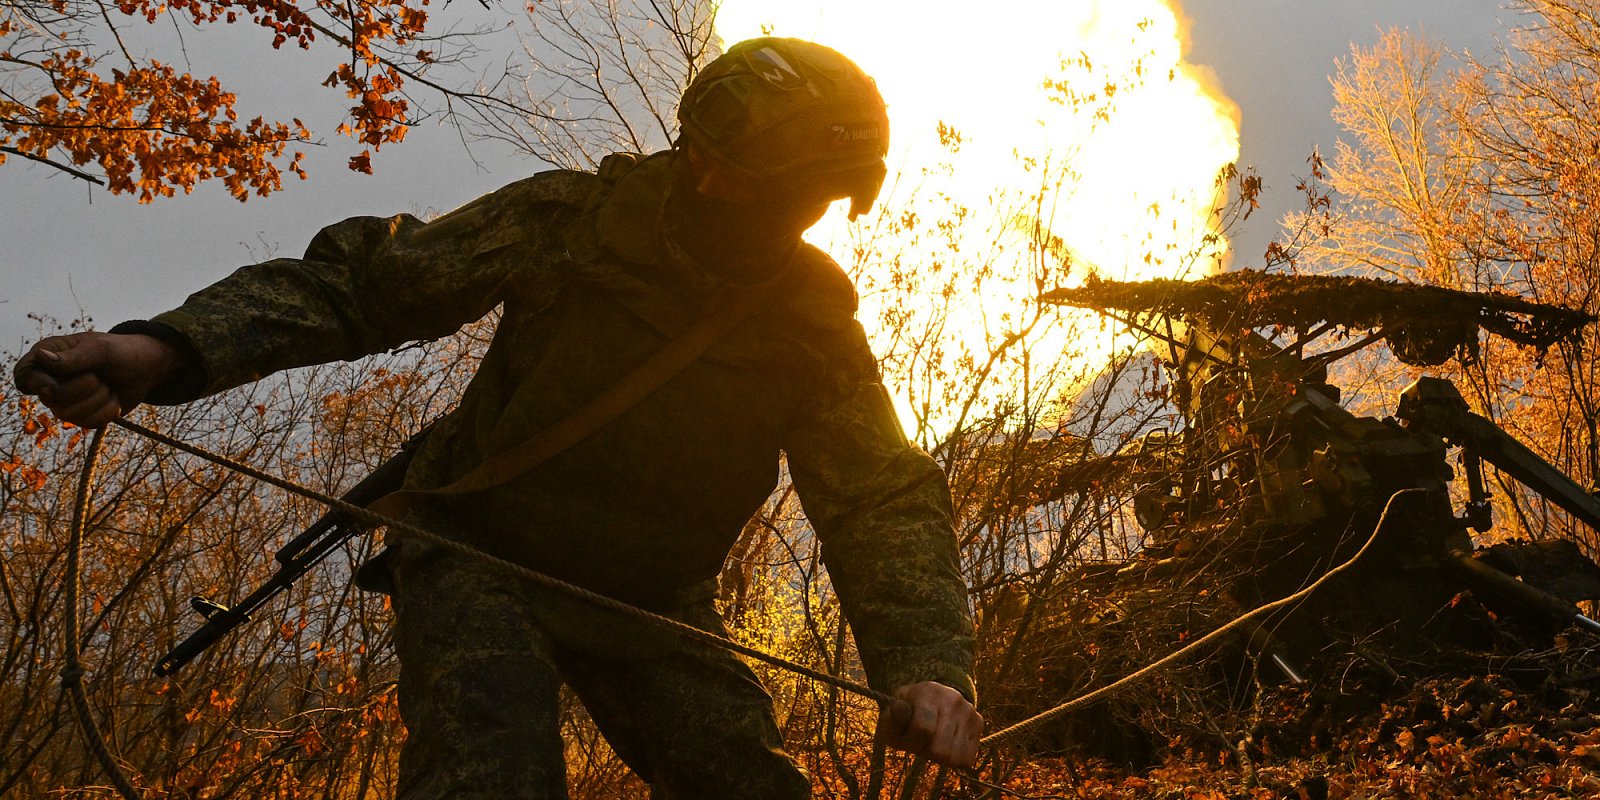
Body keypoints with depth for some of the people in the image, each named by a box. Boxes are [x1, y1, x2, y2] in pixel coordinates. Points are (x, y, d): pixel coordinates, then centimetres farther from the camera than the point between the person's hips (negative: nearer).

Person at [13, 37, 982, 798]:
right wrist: (171, 346, -28)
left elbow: (883, 499, -15)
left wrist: (928, 663, -34)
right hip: (486, 558, -3)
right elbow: (366, 277, -13)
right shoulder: (575, 219, -13)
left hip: (648, 603, 3)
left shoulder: (817, 334, -9)